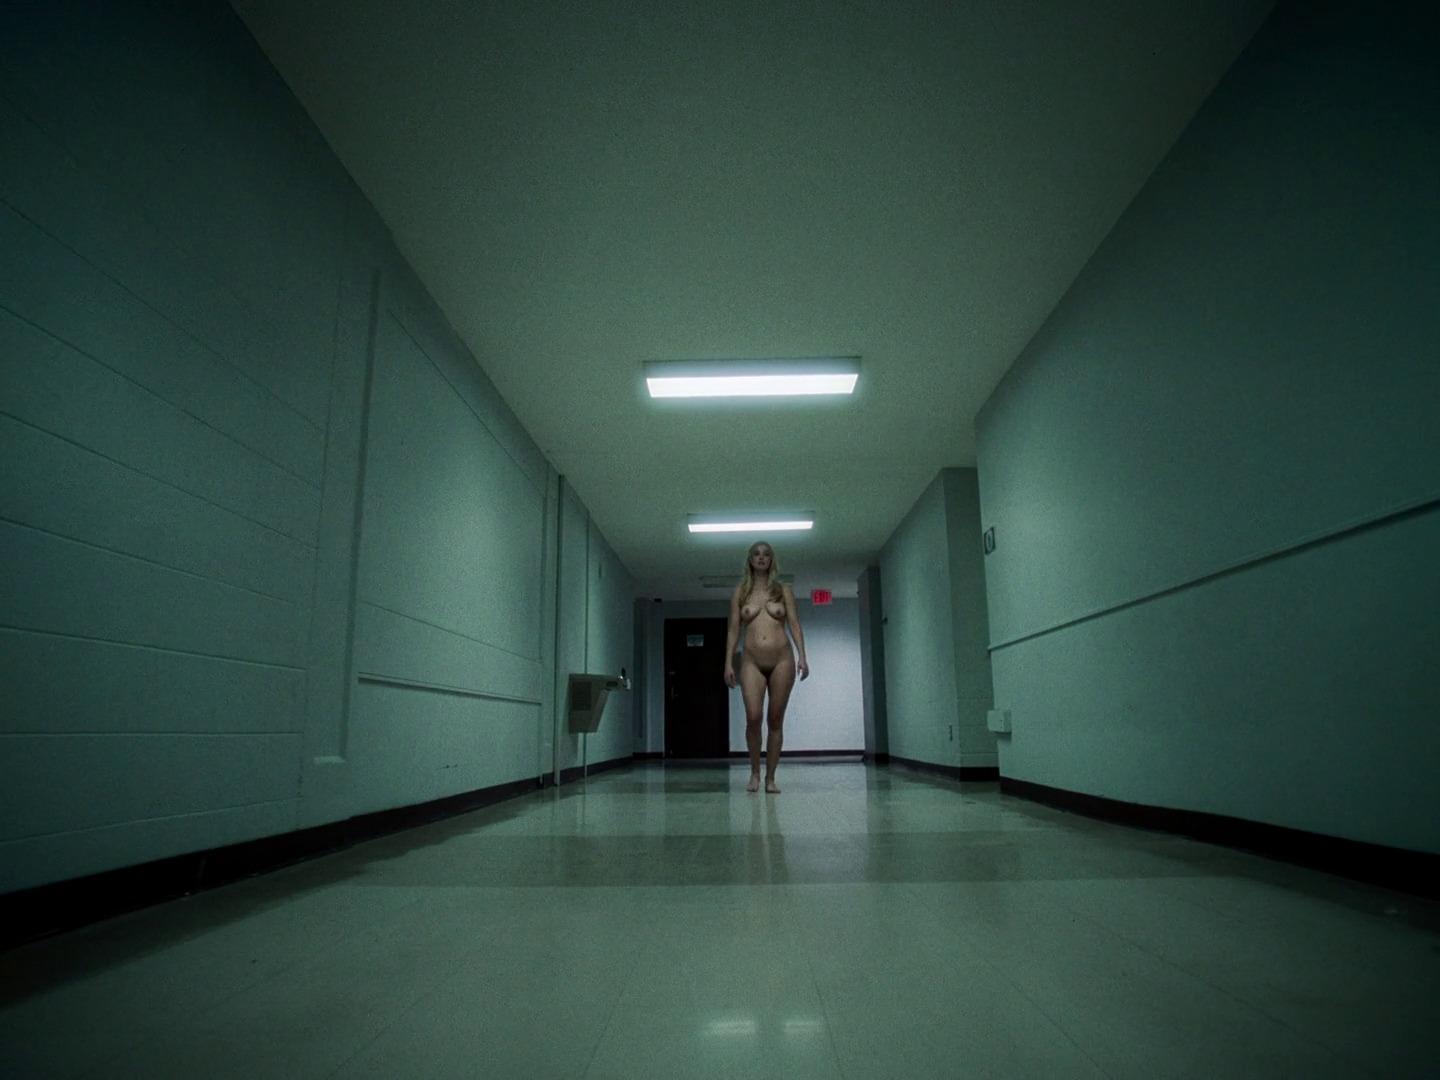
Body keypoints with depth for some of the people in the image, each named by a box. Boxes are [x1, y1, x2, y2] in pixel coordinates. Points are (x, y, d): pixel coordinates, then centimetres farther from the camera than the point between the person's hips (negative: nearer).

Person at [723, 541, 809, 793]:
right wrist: (728, 663, 1)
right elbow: (733, 630, 7)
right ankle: (755, 772, 6)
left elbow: (794, 625, 5)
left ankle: (771, 778, 11)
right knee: (753, 717, -15)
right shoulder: (740, 592, 9)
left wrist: (802, 657, -6)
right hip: (752, 662, 0)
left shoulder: (783, 591, 9)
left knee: (776, 720, 2)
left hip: (782, 660, 1)